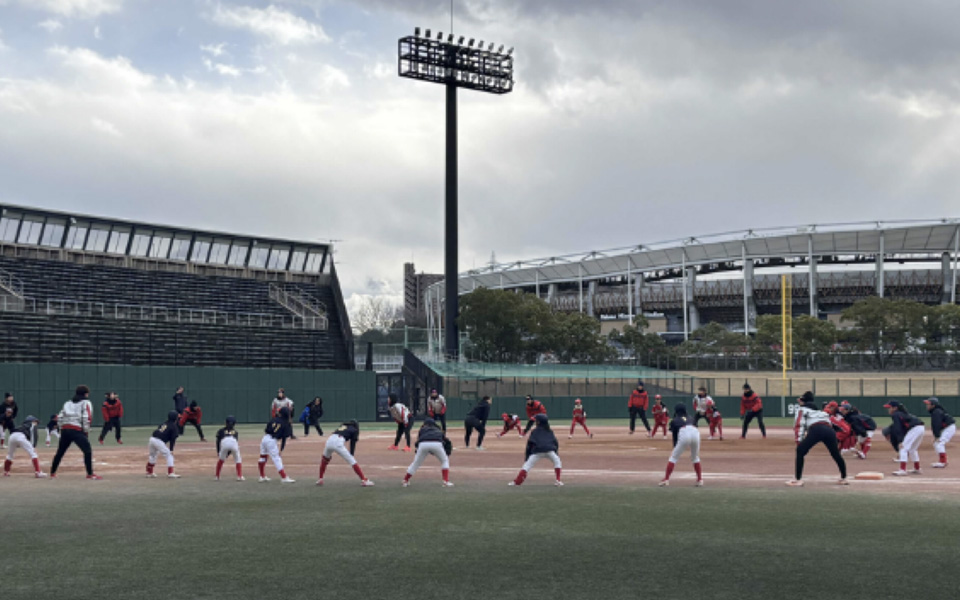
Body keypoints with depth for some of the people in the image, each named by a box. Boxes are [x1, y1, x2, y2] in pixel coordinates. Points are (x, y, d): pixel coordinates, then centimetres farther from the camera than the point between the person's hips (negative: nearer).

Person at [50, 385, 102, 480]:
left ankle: (52, 473, 27)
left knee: (60, 452, 19)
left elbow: (59, 417, 14)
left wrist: (62, 428, 18)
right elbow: (87, 418, -9)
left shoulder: (68, 403, 23)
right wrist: (86, 431, 0)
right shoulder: (86, 403, 5)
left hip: (64, 429, 7)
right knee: (87, 451, -7)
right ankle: (90, 474, -14)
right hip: (77, 430, -6)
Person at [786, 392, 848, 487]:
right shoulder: (820, 410, 40)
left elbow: (799, 425, 9)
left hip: (816, 430, -6)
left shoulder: (802, 409, 22)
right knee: (836, 454, 21)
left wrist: (799, 442, 5)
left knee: (800, 451, 1)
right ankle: (844, 478, 31)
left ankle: (798, 479, -8)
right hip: (830, 430, 6)